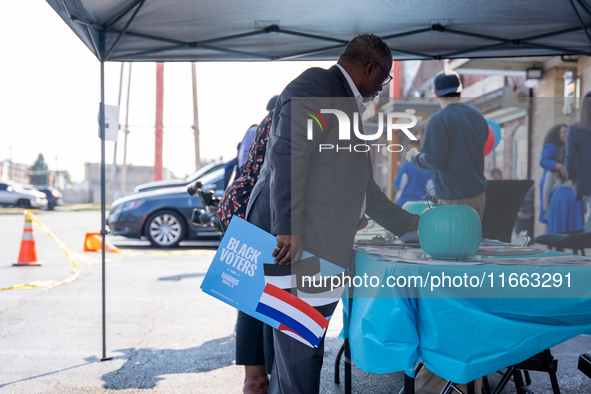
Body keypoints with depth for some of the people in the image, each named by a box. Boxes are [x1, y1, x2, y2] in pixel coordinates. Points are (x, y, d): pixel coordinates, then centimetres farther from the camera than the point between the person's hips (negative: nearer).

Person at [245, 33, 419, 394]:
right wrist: (289, 230, -27)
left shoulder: (347, 109, 28)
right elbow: (287, 154, -19)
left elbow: (361, 188, 35)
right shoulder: (314, 85, -4)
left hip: (320, 247, 10)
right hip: (294, 242, -10)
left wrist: (409, 223, 38)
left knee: (304, 353, 12)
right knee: (300, 354, -7)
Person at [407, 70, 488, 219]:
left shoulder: (438, 120, -15)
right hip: (478, 194, 7)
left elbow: (434, 162, -19)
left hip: (454, 199, -7)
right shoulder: (478, 115, 7)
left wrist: (414, 156, 2)